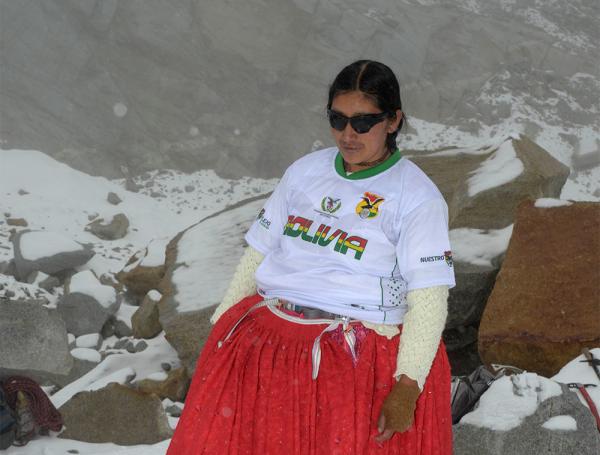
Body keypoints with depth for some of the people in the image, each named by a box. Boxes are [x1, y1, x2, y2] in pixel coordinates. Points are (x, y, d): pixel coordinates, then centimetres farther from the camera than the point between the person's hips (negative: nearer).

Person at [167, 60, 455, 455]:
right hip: (265, 332, 4)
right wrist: (219, 331, 7)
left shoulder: (417, 196, 1)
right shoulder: (306, 171, 16)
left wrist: (407, 386, -19)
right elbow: (258, 254, 17)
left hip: (359, 345, -3)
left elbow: (429, 299, -7)